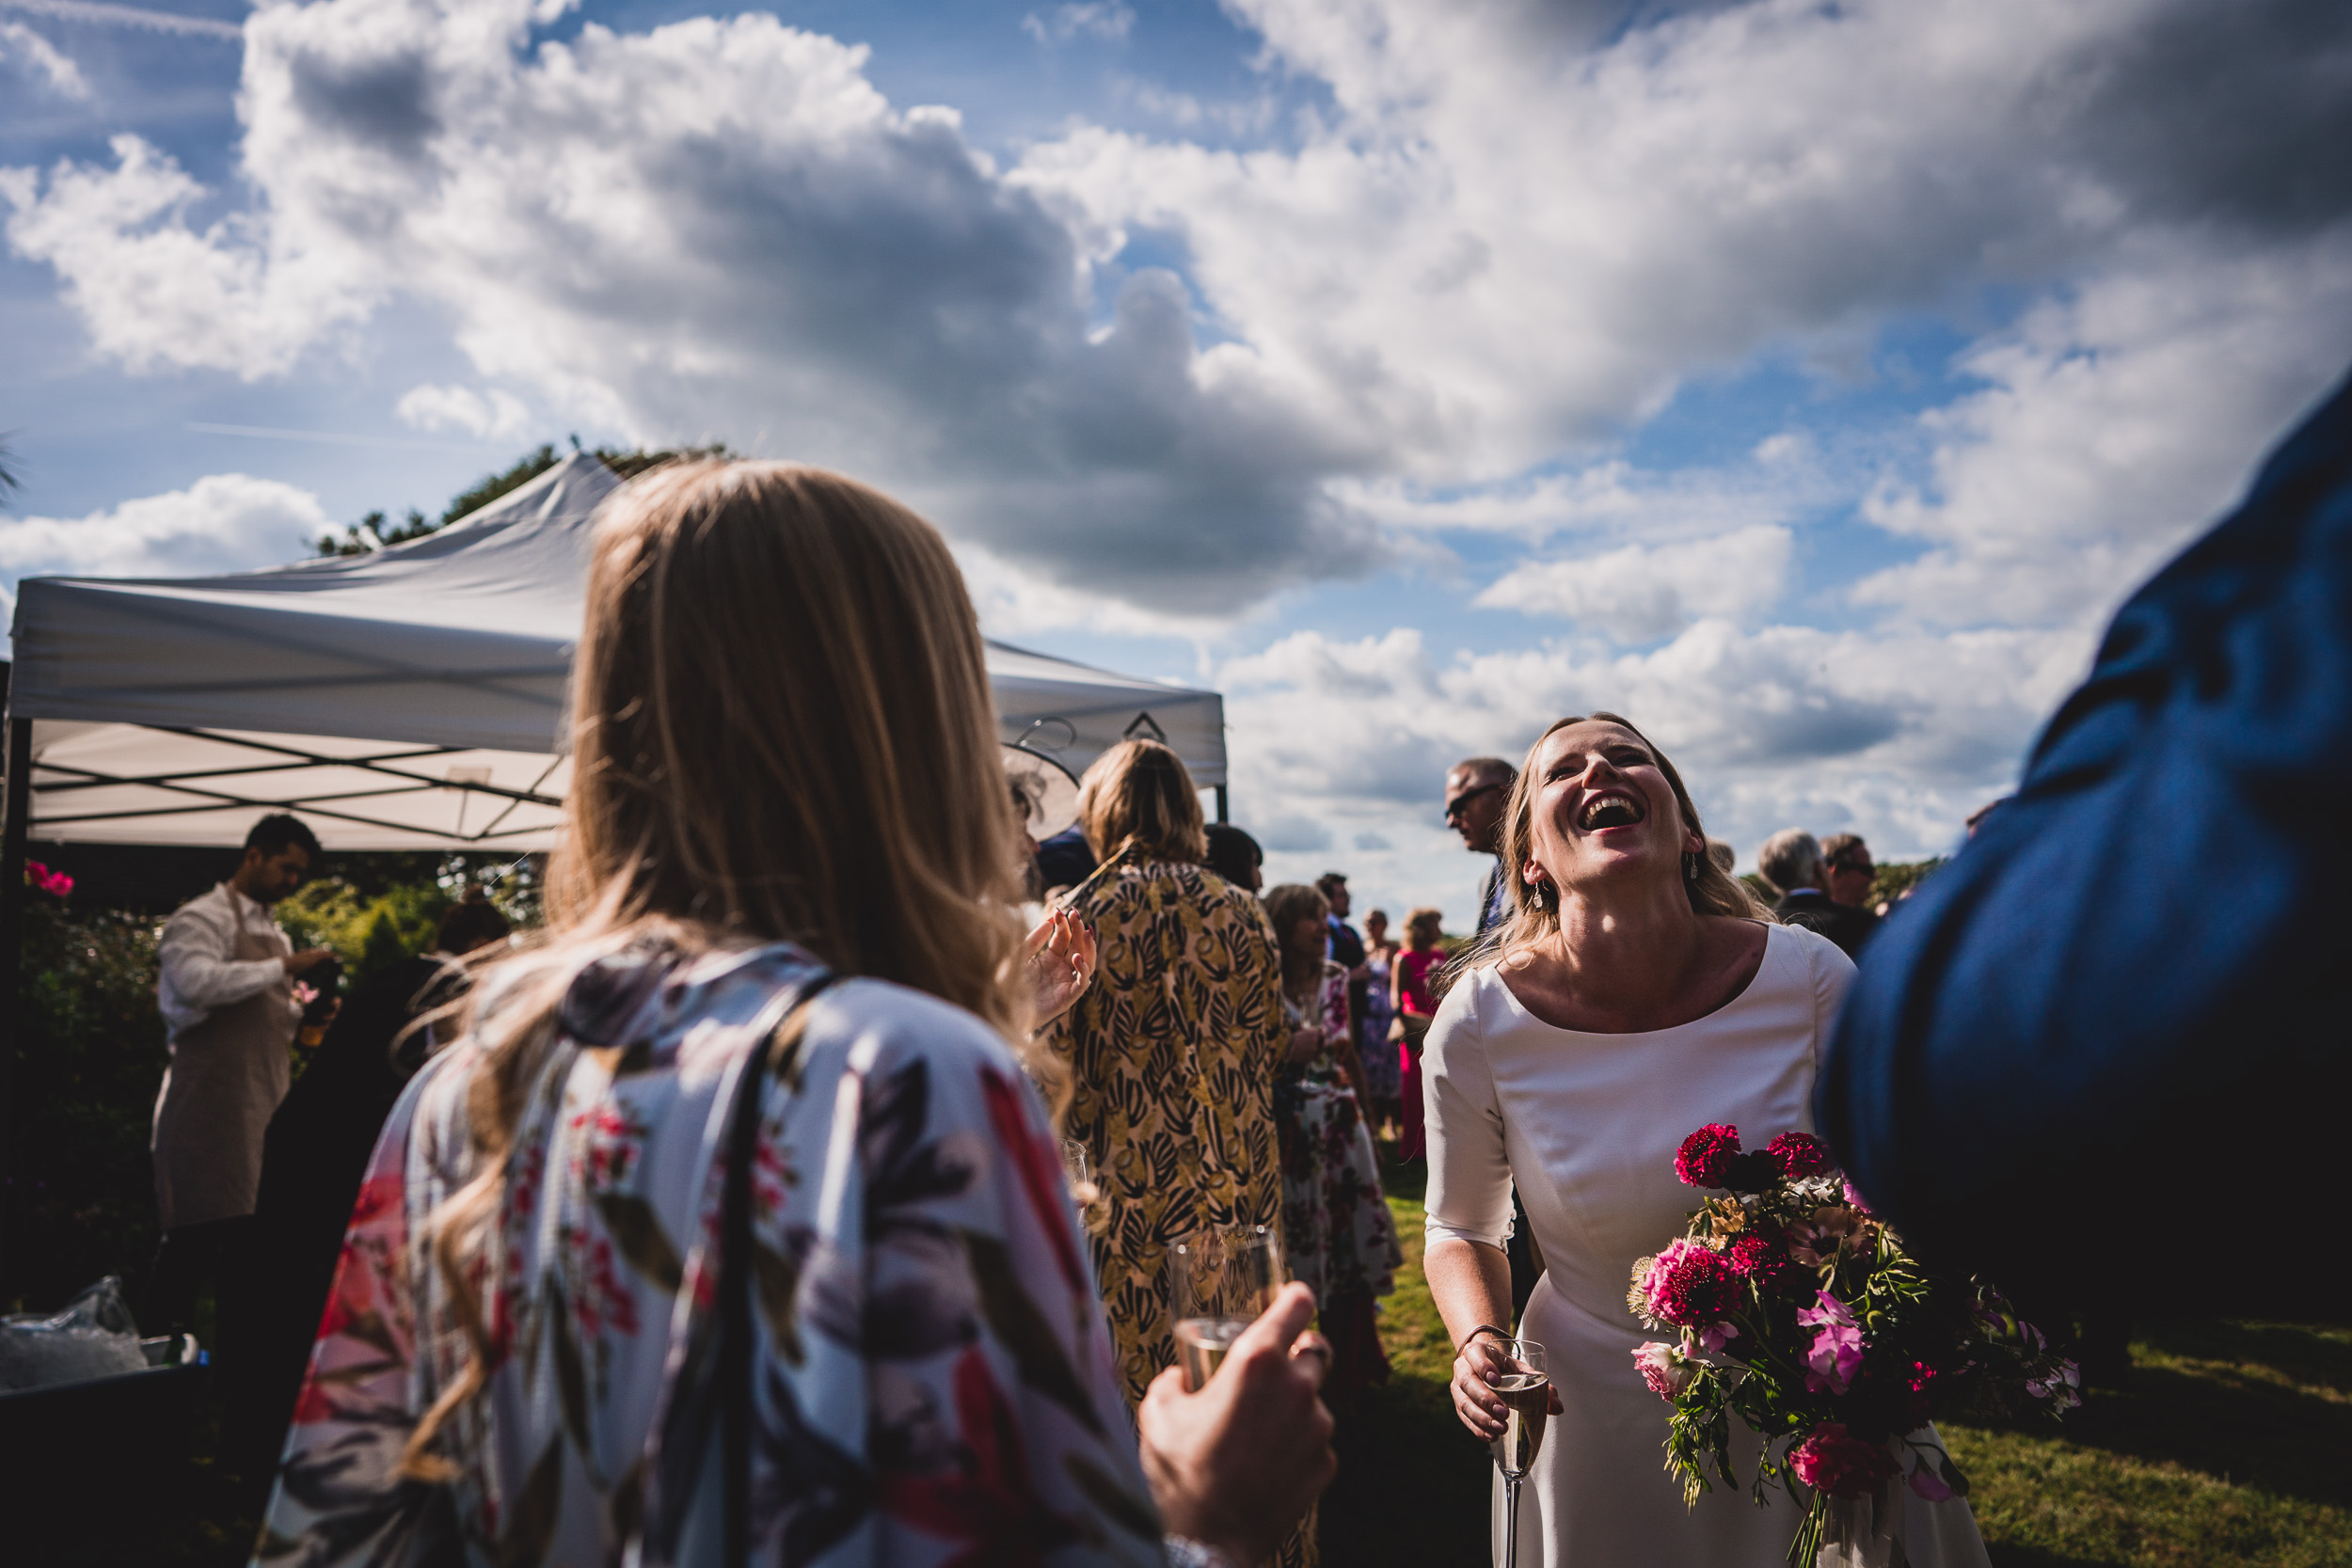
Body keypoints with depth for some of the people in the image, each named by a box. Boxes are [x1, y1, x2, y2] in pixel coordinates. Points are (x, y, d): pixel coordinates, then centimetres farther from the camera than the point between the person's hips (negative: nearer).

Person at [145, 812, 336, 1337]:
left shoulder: (274, 933, 22)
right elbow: (198, 980, -23)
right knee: (197, 1234, -7)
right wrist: (286, 967, -21)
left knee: (253, 1232, 6)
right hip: (213, 1100, -8)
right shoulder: (203, 916, -3)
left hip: (263, 1098, 8)